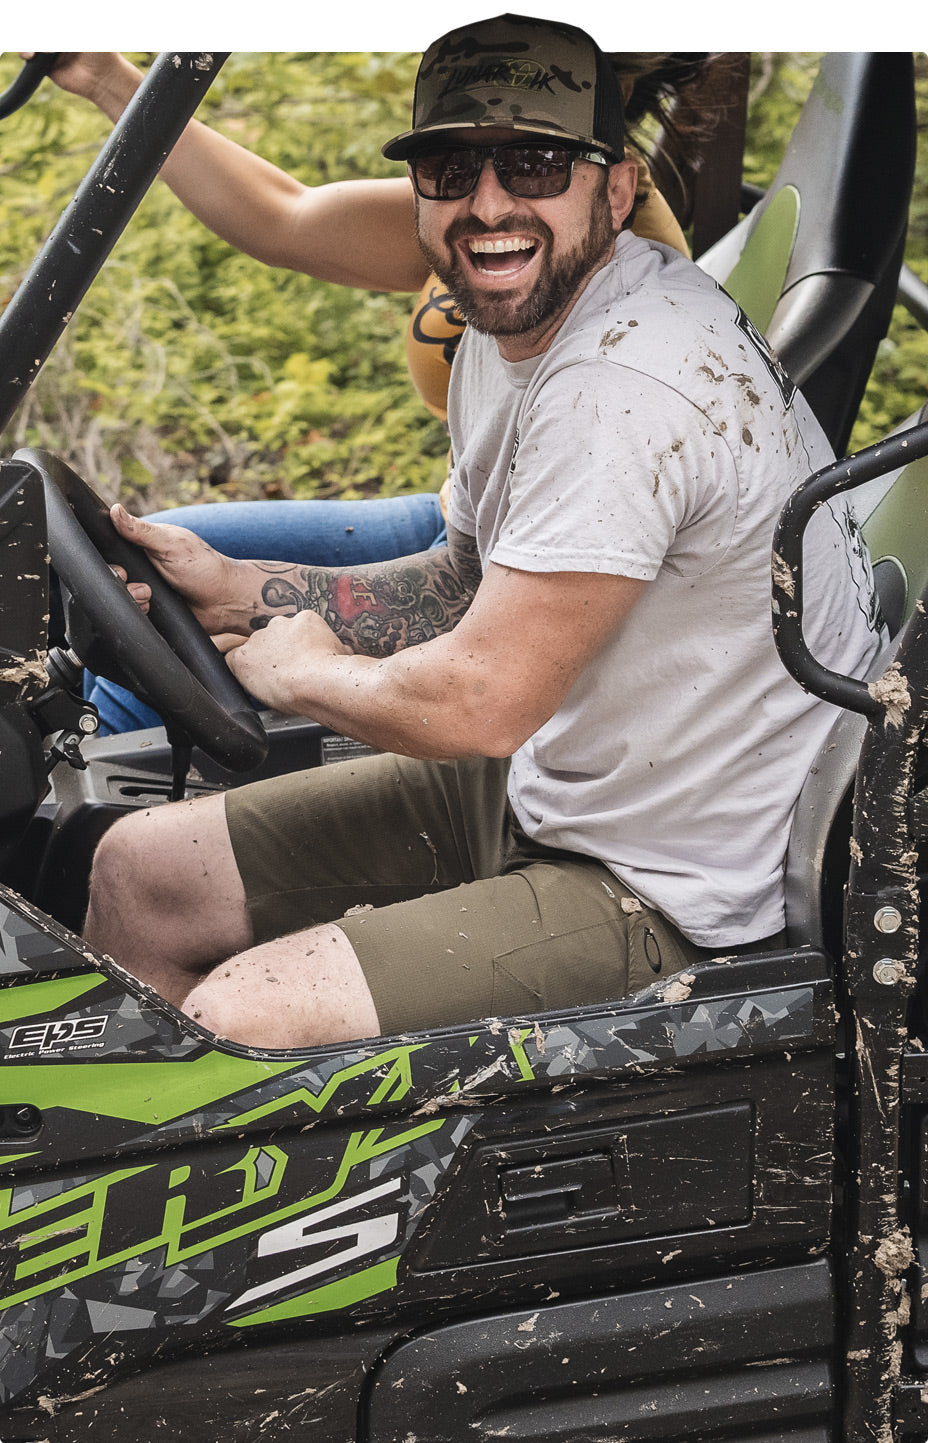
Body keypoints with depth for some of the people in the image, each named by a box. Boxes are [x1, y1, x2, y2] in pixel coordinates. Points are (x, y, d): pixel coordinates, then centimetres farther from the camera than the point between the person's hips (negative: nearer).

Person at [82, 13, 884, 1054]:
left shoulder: (632, 384, -28)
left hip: (669, 900, -10)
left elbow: (479, 702, -28)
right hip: (538, 790, 10)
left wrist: (299, 667, -8)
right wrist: (234, 589, 8)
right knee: (139, 874, 11)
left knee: (235, 1020, -21)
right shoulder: (508, 328, 4)